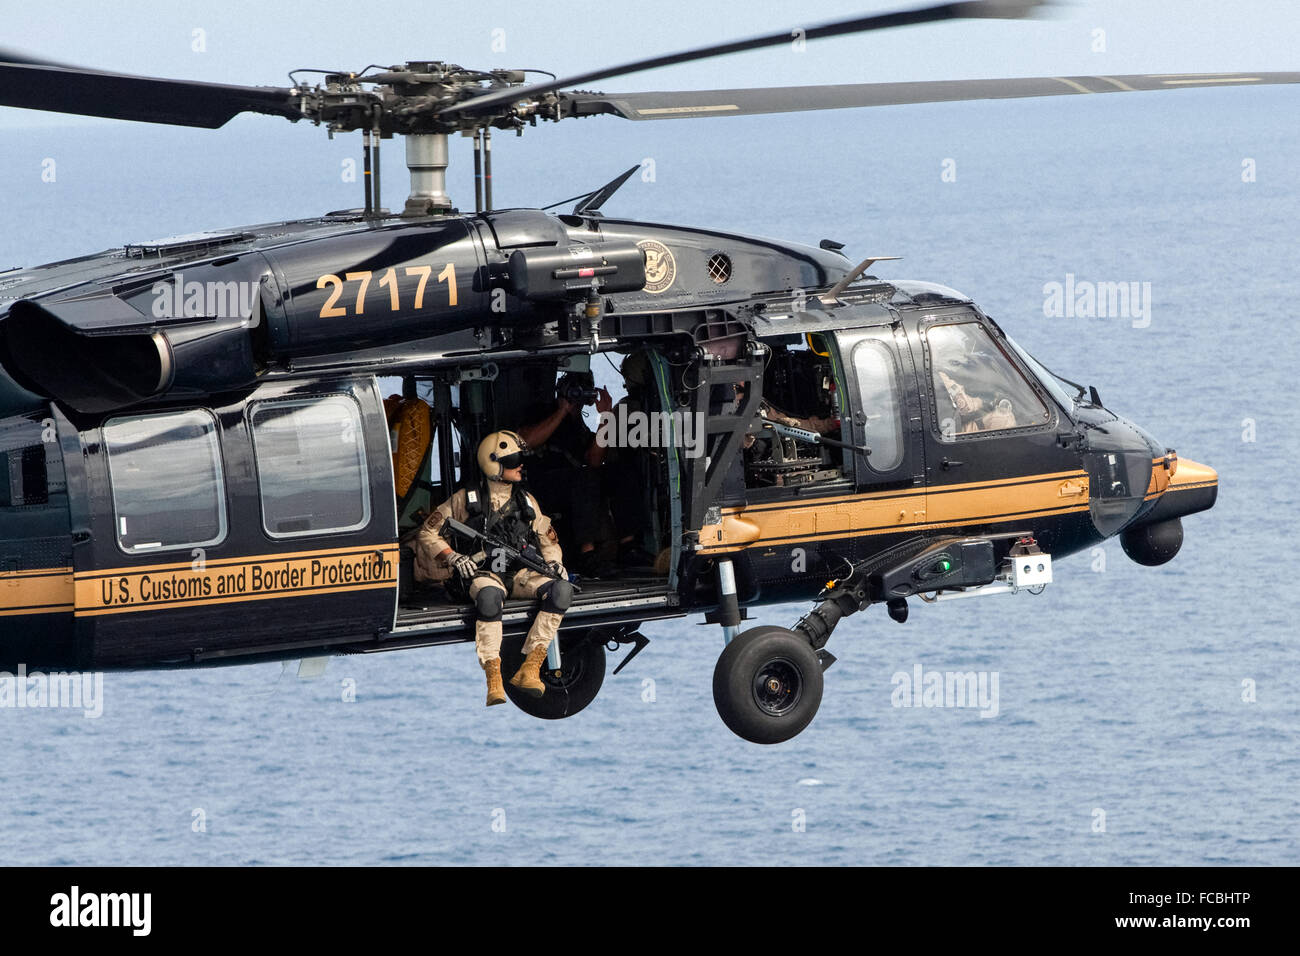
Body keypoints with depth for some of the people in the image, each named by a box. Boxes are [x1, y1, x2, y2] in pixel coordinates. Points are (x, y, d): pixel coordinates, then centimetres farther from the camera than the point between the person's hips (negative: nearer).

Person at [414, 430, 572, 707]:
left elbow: (548, 540, 25)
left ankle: (529, 669, -30)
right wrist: (454, 558, -8)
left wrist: (554, 561, 3)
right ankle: (493, 679, -43)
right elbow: (428, 534, 8)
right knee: (489, 596, -42)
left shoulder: (526, 502, 18)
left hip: (520, 574, 4)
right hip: (483, 573, -4)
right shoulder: (466, 500, 6)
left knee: (562, 589, -27)